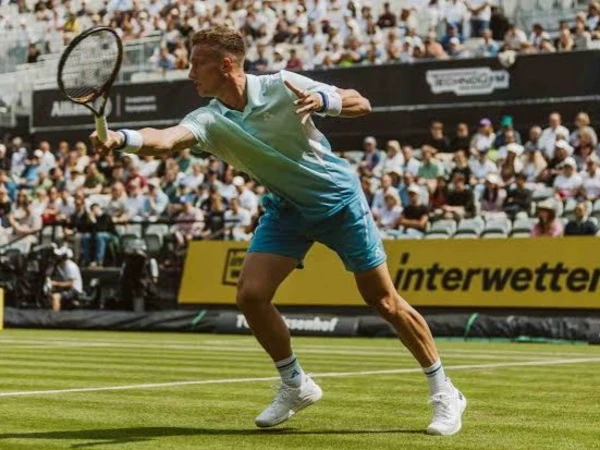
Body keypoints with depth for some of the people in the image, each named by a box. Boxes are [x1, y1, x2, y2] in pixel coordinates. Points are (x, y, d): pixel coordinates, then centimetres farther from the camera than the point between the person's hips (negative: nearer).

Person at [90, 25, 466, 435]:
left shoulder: (282, 87, -19)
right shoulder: (209, 120, -12)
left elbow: (361, 104, -13)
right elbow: (166, 140, -33)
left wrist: (322, 100, -33)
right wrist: (121, 139, -52)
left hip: (338, 198, -4)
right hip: (285, 209, 4)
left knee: (383, 300, -1)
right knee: (251, 294, -12)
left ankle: (444, 392, 13)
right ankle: (295, 385, 10)